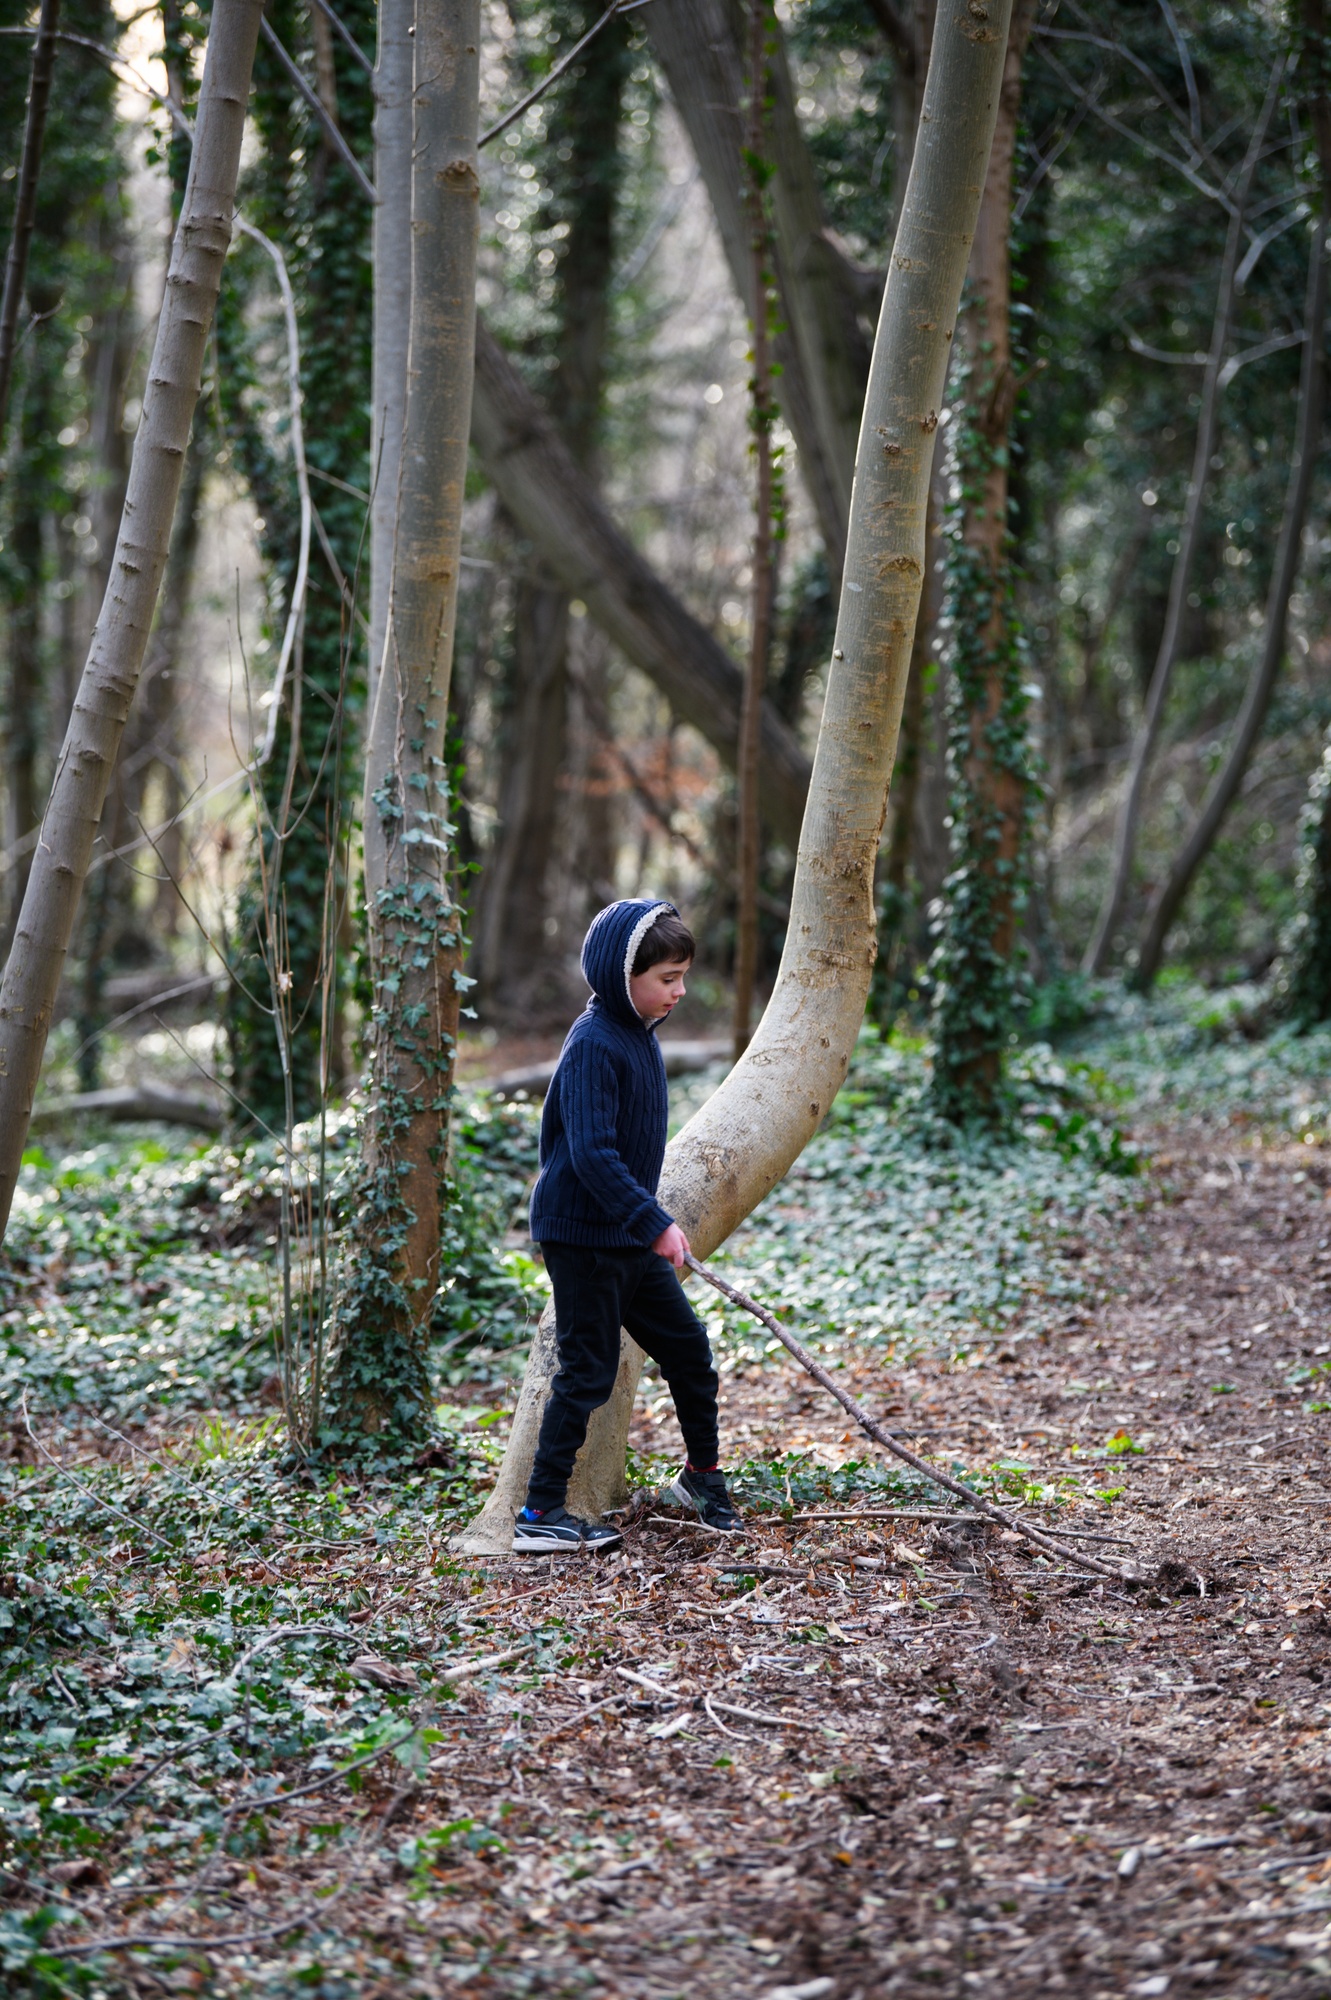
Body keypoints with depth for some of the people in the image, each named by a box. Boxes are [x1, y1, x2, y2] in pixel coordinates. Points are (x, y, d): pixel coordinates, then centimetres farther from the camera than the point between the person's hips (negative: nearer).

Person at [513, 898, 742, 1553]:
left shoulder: (640, 1035, 9)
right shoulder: (593, 1045, -21)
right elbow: (592, 1154, -28)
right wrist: (656, 1223, -30)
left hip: (628, 1237, 9)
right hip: (582, 1236, -9)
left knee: (686, 1345, 14)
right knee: (588, 1372, -4)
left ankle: (701, 1474, 32)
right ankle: (540, 1515, 4)